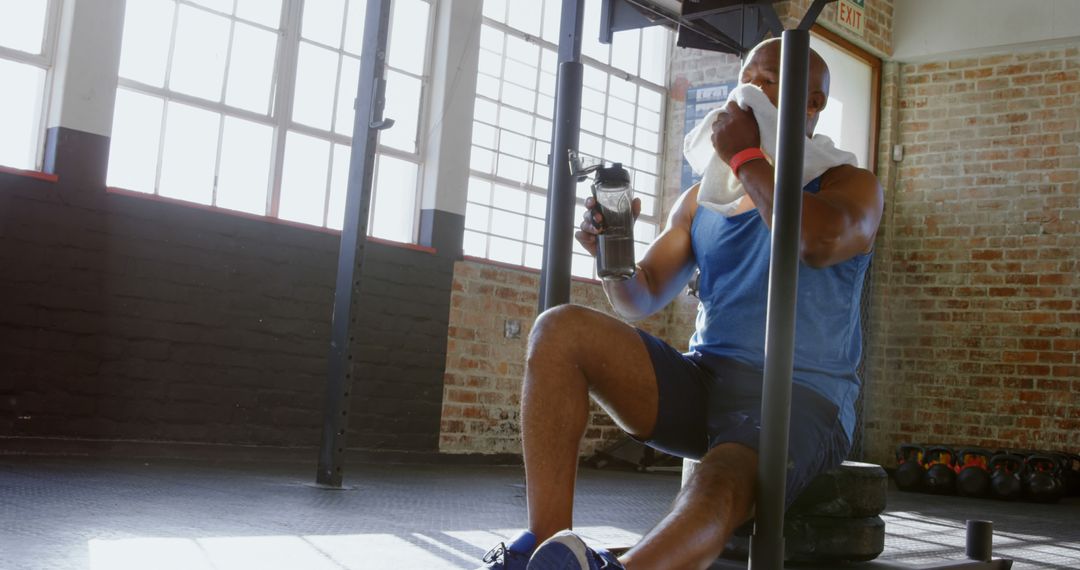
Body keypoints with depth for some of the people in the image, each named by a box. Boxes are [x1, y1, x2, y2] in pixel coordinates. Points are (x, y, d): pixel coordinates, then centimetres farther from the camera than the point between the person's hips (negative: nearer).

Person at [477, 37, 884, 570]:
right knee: (561, 329, -16)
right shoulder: (700, 201, 19)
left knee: (719, 487, -38)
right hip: (703, 381, 5)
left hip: (799, 394, -5)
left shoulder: (851, 186, 4)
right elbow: (643, 296, 15)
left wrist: (746, 158, -11)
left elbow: (819, 242, -21)